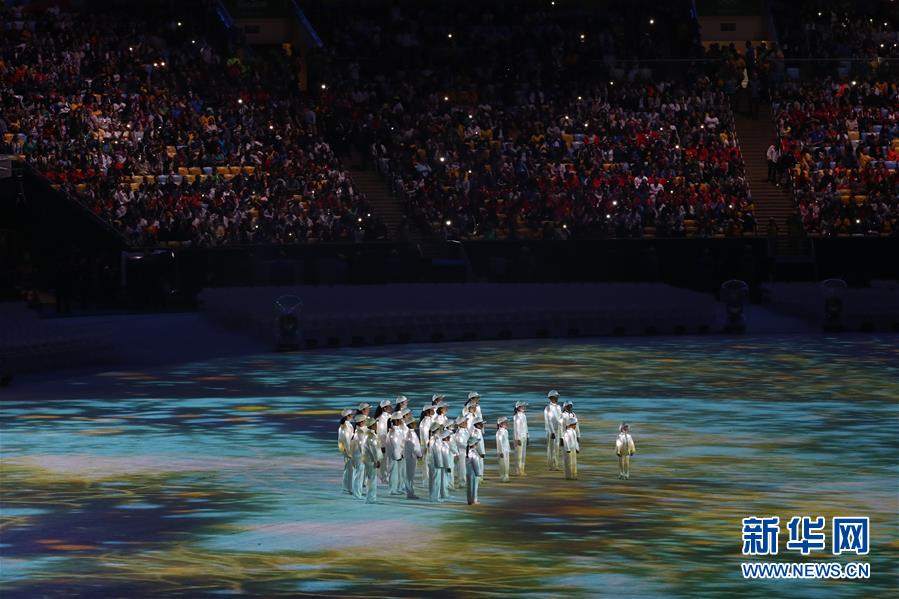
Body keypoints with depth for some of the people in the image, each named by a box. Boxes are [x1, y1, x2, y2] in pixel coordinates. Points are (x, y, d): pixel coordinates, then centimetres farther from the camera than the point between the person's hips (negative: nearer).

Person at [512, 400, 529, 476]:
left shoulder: (524, 416, 11)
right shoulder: (516, 417, -15)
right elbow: (515, 428, -17)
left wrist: (527, 437, 18)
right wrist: (518, 439, -19)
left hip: (524, 437, 9)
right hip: (518, 437, -9)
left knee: (523, 454, 12)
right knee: (519, 454, -4)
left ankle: (521, 470, 18)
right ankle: (518, 471, 2)